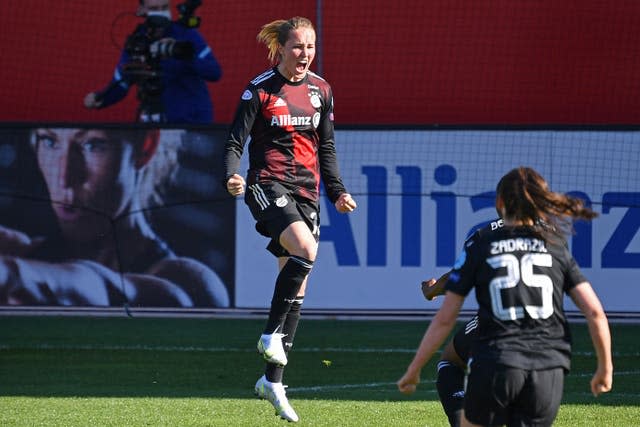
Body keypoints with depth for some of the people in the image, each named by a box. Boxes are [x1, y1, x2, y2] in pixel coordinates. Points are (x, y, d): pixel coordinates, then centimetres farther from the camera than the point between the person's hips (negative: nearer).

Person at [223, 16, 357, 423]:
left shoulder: (321, 90, 11)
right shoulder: (260, 89, -4)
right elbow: (236, 141, -7)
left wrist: (338, 192, 9)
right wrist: (232, 176, -25)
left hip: (306, 192, 6)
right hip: (268, 186, -6)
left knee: (296, 291, 3)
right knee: (305, 249, -32)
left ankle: (273, 380, 10)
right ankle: (271, 334, -18)